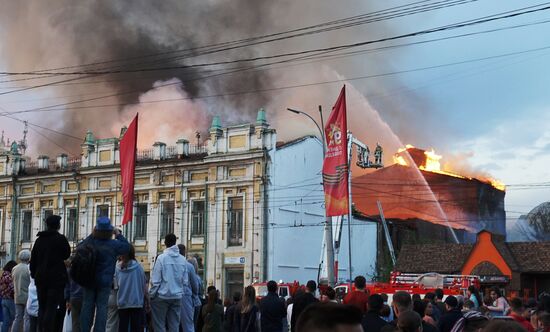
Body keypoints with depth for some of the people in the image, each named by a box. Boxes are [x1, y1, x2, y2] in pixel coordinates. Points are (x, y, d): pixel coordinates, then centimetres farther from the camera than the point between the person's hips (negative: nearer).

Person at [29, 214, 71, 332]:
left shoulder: (39, 239, 9)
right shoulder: (60, 238, -8)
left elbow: (33, 259, 12)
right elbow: (66, 255, 4)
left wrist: (34, 274, 20)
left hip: (41, 277, 5)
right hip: (56, 278, -5)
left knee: (42, 308, 10)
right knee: (51, 308, -7)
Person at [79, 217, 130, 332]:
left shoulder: (89, 242, -5)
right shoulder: (113, 244, -11)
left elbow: (80, 246, 14)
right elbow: (127, 247, 3)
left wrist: (91, 235, 12)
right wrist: (118, 234, 9)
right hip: (105, 282, -2)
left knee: (87, 305, 8)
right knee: (102, 306, 1)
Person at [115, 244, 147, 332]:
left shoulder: (118, 267, -4)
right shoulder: (138, 266, -8)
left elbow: (116, 283, 4)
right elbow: (144, 286, -3)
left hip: (122, 303, 2)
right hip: (136, 302, -2)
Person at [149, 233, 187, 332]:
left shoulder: (162, 258, -11)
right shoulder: (183, 259, 2)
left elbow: (155, 280, -11)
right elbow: (184, 280, 6)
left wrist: (151, 294, -1)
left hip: (162, 295, -4)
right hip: (177, 296, 4)